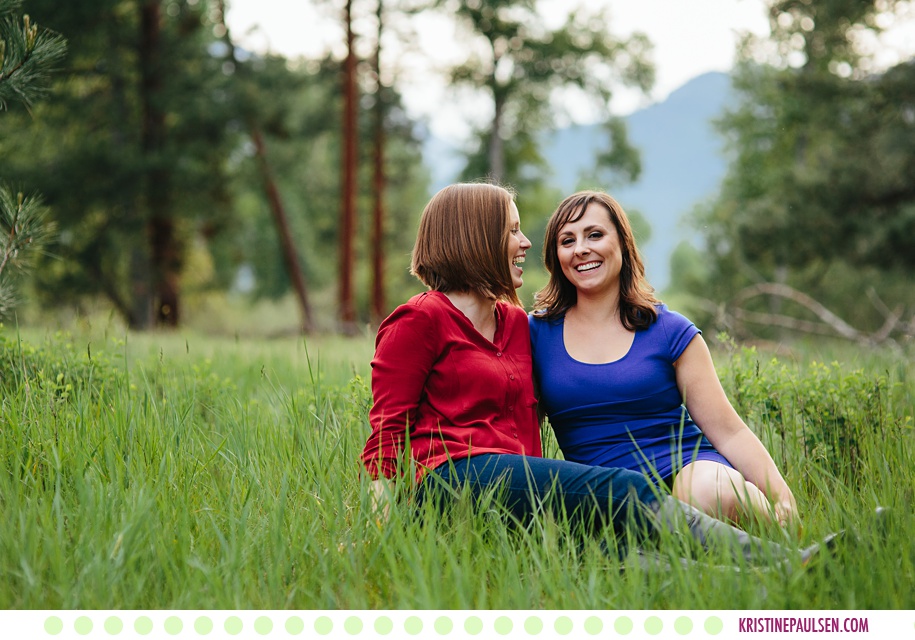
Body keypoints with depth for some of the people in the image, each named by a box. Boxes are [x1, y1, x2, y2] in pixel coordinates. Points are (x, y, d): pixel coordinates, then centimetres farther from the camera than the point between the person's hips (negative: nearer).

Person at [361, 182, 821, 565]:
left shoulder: (515, 322, 28)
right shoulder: (419, 320, 5)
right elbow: (387, 431, 0)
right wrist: (386, 513, -14)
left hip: (514, 486, 7)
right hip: (453, 477, -7)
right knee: (627, 491, -26)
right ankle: (786, 565, -37)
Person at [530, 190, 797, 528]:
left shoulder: (670, 331, 5)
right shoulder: (536, 333, 9)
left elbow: (729, 432, 2)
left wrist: (783, 501, -10)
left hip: (685, 466, -2)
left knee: (713, 494, -38)